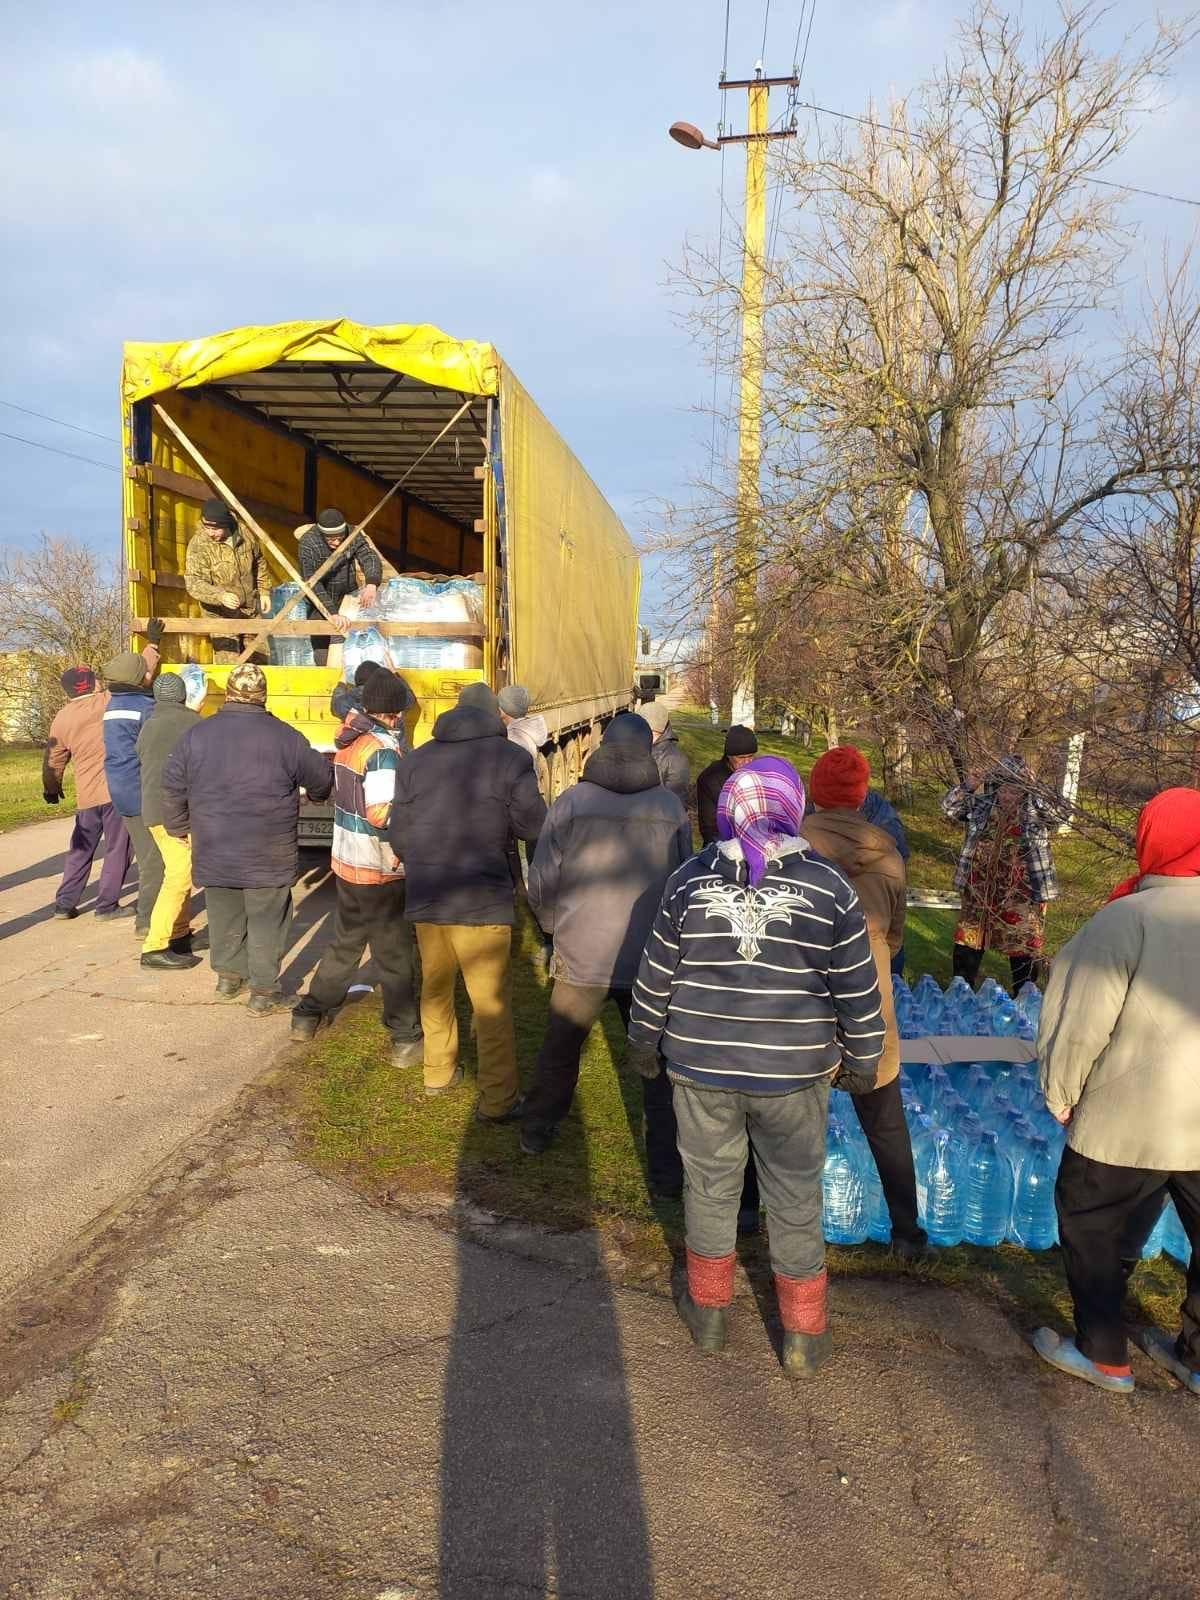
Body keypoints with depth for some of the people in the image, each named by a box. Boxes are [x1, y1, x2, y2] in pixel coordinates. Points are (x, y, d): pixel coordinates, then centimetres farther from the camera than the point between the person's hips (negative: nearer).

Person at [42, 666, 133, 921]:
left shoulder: (62, 719, 5)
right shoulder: (108, 702, -7)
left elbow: (53, 761, 13)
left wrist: (51, 789, 29)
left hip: (86, 795, 4)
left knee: (80, 850, 17)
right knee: (118, 849, 5)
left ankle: (64, 904, 21)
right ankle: (107, 906, 8)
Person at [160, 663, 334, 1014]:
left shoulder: (197, 735, 0)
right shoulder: (284, 736, -9)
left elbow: (172, 785, 7)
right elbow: (322, 778, 2)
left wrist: (179, 827, 23)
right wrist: (316, 793, 26)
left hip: (213, 851, 3)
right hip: (267, 854, -3)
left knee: (224, 914, 19)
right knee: (266, 920, 5)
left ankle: (228, 975, 32)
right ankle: (263, 992, 9)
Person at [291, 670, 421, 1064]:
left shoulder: (349, 743, 3)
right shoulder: (384, 750, -21)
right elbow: (381, 813, -28)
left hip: (346, 863, 8)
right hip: (380, 872, -8)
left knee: (344, 943, 24)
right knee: (395, 955, 4)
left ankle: (309, 1014, 34)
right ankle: (406, 1038, 12)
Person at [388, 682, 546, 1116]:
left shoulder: (415, 759, 7)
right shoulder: (510, 757, -6)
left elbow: (398, 834, 9)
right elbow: (534, 827, -6)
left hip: (424, 898, 5)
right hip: (481, 901, -5)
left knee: (435, 988, 23)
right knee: (492, 1003, 6)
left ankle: (438, 1073, 37)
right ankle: (497, 1100, 12)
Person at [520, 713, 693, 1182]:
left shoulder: (571, 802, -7)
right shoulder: (671, 807, -5)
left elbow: (540, 882, -4)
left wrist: (555, 925, 15)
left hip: (580, 956, 1)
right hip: (649, 961, 0)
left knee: (559, 1050, 21)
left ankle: (536, 1130, 39)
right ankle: (666, 1167, 14)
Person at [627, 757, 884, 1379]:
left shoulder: (690, 879, -7)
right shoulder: (829, 887, -10)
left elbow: (655, 974, 0)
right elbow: (857, 991, -4)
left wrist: (643, 1041, 15)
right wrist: (861, 1060, 11)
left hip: (700, 1069, 1)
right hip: (795, 1074, -1)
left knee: (710, 1185, 18)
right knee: (796, 1198, 14)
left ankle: (708, 1311, 36)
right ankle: (803, 1339, 27)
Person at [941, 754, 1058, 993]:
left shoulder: (1036, 809, -5)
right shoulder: (982, 804, 2)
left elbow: (1052, 810, -24)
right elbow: (950, 808, -1)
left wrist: (1030, 787, -38)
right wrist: (967, 787, -19)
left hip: (1021, 894, -3)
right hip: (979, 890, 3)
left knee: (1023, 947, 5)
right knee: (968, 942, 13)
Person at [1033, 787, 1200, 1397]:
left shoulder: (1125, 920, -19)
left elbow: (1079, 1026, -17)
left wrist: (1060, 1095, -1)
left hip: (1130, 1120, -5)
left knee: (1091, 1226, 15)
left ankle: (1103, 1356, 25)